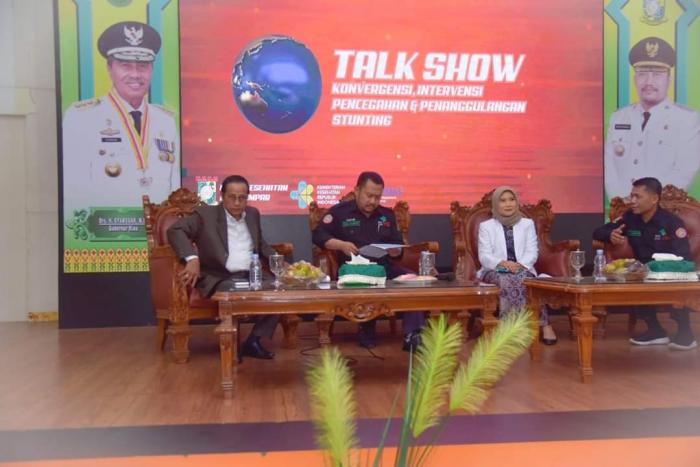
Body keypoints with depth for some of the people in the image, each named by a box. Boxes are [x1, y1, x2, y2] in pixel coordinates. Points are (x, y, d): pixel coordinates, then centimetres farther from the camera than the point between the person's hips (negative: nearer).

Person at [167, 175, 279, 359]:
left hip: (250, 277, 6)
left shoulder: (253, 214, 16)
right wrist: (192, 259, -26)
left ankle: (254, 340, -6)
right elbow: (175, 230, -11)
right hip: (219, 278, -5)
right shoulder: (205, 214, -1)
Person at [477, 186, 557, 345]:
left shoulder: (527, 224, 15)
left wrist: (519, 265, -17)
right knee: (507, 280, -36)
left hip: (522, 270, 1)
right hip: (495, 271, -1)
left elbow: (532, 253, 4)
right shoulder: (486, 226, 11)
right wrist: (502, 263, -20)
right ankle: (543, 324, -36)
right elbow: (484, 256, 0)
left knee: (521, 279, -36)